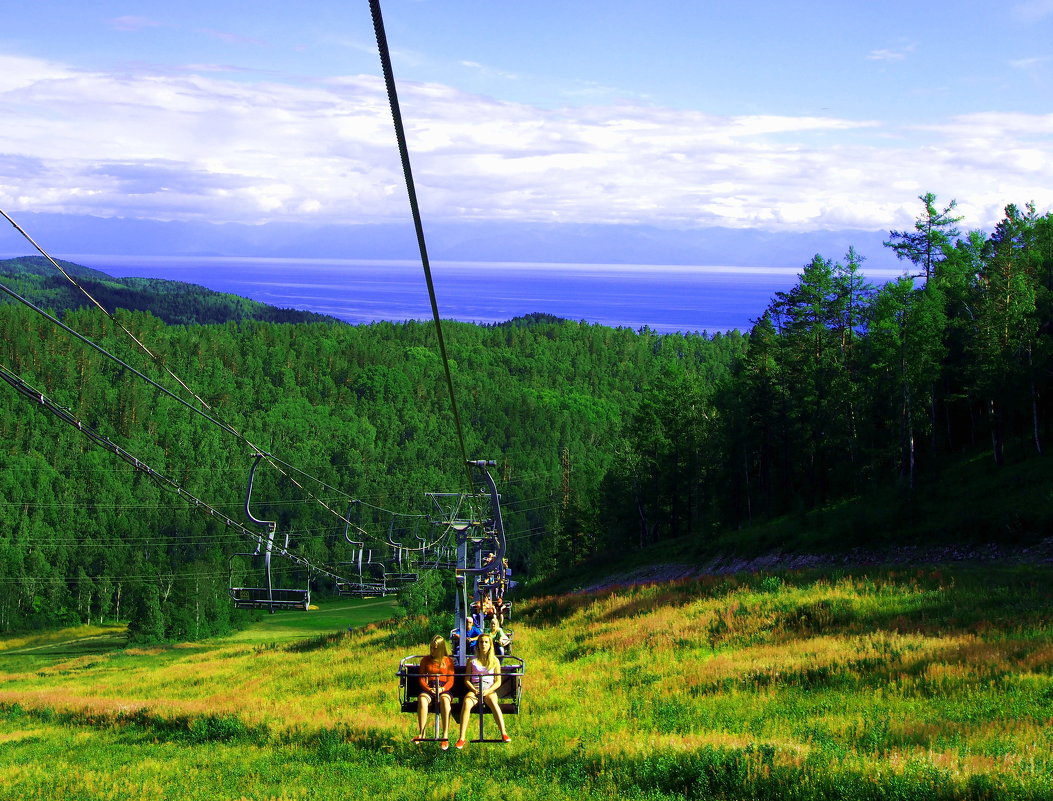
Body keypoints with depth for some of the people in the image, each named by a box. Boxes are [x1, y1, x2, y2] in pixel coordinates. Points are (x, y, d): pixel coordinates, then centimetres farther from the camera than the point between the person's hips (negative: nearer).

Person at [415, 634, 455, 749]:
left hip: (444, 689, -1)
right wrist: (428, 689, -11)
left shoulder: (448, 661, 14)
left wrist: (442, 689, -14)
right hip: (428, 689, 1)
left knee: (445, 700, -39)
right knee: (422, 699, -36)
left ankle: (445, 736, -42)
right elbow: (421, 678, 10)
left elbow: (451, 680, 7)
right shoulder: (426, 660, 17)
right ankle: (421, 734, -38)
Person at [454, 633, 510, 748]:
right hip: (474, 688, 0)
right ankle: (462, 738, -39)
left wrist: (487, 691, -11)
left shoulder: (495, 660, 10)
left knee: (494, 703, -37)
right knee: (466, 703, -35)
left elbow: (498, 682, 7)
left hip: (489, 689, 0)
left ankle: (504, 734, -40)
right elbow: (466, 680, 10)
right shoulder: (472, 661, 11)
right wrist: (474, 690, -10)